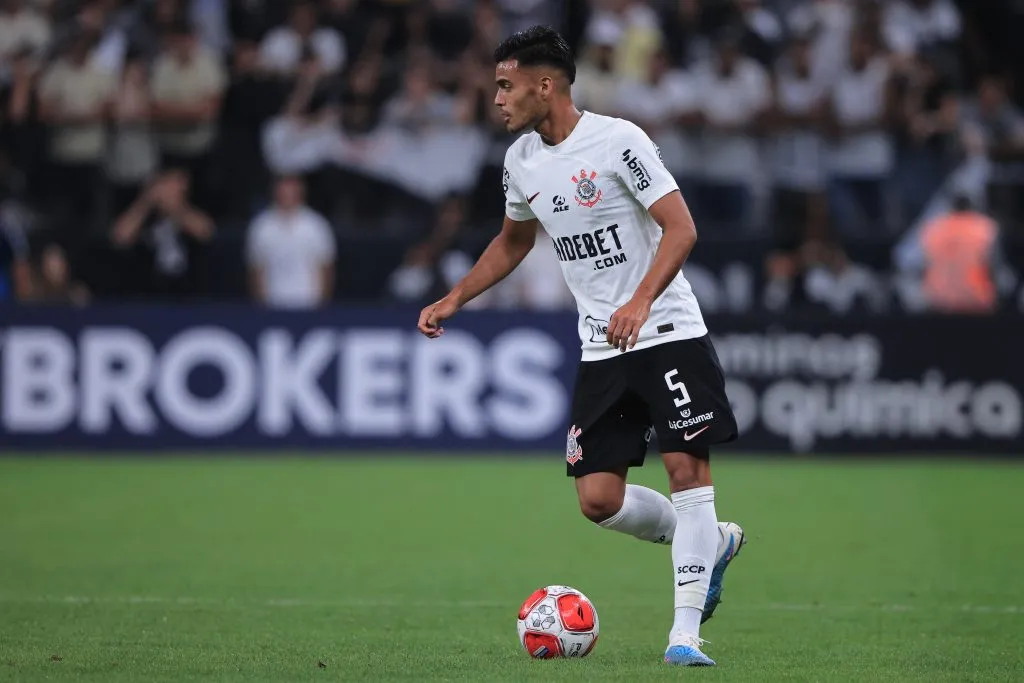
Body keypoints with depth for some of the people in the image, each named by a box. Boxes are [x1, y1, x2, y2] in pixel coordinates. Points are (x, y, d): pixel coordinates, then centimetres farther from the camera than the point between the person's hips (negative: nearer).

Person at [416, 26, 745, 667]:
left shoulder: (618, 140, -14)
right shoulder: (521, 160, 7)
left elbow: (681, 228, -17)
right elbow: (513, 242, 25)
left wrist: (641, 302, -30)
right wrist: (454, 300, 16)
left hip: (670, 332, -6)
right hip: (601, 349, 6)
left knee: (687, 469, -13)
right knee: (599, 500, -2)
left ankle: (685, 633, -9)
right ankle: (712, 542, 23)